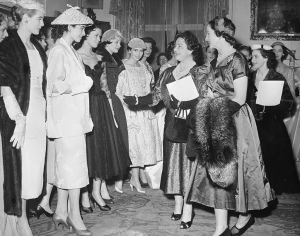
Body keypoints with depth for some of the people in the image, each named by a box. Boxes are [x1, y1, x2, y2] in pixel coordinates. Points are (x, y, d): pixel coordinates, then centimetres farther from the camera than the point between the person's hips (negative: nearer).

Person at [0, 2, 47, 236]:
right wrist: (20, 120, -17)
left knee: (34, 166, 11)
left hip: (38, 116, 7)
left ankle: (23, 215, 25)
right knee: (20, 167, 1)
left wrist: (44, 115, 8)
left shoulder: (37, 47, 12)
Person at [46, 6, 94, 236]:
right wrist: (82, 85, -12)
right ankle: (74, 216, 5)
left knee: (65, 166, 13)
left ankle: (61, 212, 22)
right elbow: (57, 85, -20)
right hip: (67, 117, -9)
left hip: (75, 117, 9)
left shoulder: (70, 51, 16)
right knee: (74, 166, -5)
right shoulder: (59, 51, -11)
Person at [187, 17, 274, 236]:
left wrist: (213, 100, -11)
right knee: (217, 172, 6)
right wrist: (208, 96, -3)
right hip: (217, 122, 7)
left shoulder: (236, 59, -13)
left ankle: (245, 216, 30)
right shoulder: (218, 59, 9)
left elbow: (239, 98, -16)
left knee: (233, 170, 5)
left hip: (235, 122, -7)